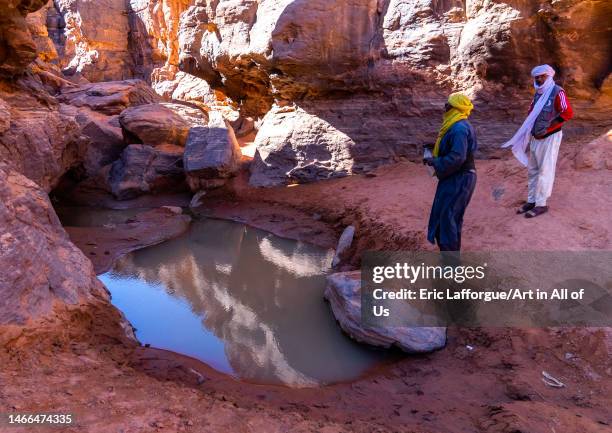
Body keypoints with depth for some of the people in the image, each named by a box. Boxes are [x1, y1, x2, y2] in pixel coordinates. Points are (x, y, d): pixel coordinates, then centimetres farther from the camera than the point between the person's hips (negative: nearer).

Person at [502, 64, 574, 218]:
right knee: (532, 170, 12)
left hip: (550, 138, -8)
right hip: (536, 137, 8)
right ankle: (531, 200, 21)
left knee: (545, 171, -3)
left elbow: (568, 113, -20)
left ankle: (541, 204, 3)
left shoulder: (557, 92, -13)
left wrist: (547, 127, -21)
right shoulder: (538, 93, 12)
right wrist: (528, 131, 8)